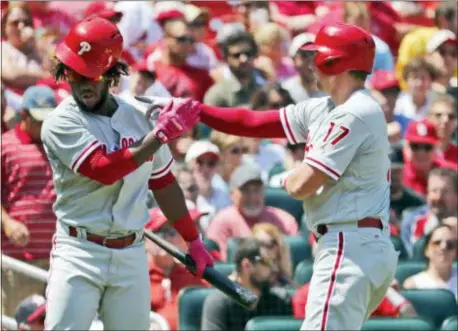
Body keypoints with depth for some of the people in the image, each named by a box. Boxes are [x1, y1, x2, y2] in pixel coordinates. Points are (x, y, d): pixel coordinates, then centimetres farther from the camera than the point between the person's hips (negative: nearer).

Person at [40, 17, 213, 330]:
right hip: (79, 254, -4)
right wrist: (159, 135, -17)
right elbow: (105, 170, -20)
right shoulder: (61, 124, -7)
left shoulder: (139, 118, 8)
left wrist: (193, 240, 20)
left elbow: (163, 183, 18)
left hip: (131, 256, 4)